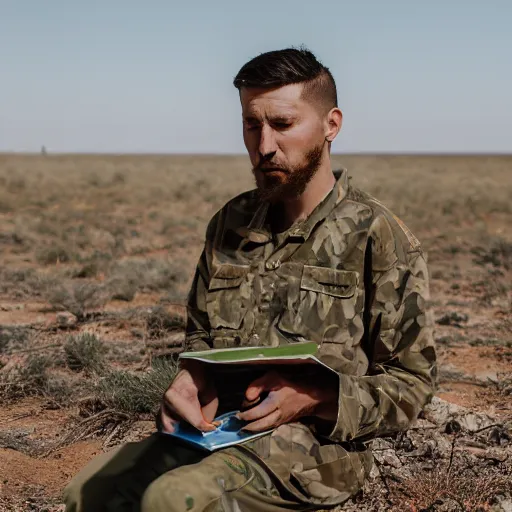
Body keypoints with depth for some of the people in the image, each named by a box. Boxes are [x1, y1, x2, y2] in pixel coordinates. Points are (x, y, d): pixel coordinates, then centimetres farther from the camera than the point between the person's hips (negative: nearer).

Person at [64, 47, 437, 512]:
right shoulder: (231, 224, 9)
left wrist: (315, 397, -21)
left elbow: (411, 382, -4)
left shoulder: (378, 238, -7)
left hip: (318, 441, -5)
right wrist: (191, 378, -4)